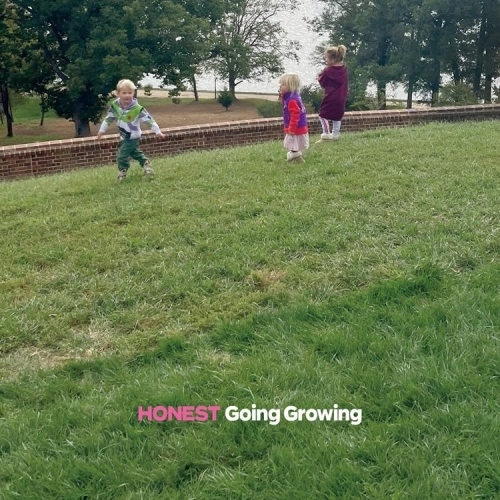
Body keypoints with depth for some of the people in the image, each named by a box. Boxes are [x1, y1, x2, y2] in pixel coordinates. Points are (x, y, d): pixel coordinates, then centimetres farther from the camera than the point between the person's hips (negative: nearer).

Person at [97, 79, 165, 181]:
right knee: (135, 152, 20)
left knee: (122, 154, -6)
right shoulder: (115, 105, -10)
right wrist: (102, 130, 9)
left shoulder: (137, 108, -24)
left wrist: (157, 131, -18)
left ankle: (122, 173, 11)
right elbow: (109, 118, 4)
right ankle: (146, 165, 35)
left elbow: (148, 119, -19)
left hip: (133, 137, -6)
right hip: (125, 136, 6)